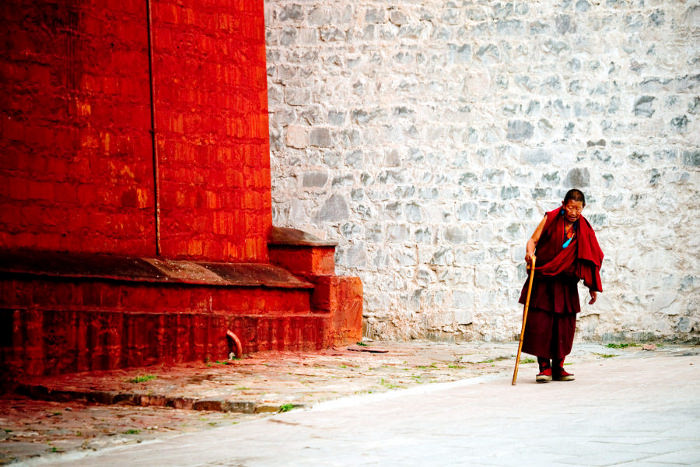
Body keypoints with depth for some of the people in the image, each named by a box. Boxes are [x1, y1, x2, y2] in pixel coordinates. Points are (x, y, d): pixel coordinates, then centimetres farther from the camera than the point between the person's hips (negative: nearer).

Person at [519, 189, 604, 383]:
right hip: (543, 281, -2)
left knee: (565, 326, 2)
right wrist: (530, 252, -26)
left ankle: (558, 368, 13)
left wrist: (593, 287, 7)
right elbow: (533, 239, -3)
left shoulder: (584, 229, 7)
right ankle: (544, 367, 0)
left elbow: (589, 259, 10)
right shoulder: (551, 219, 0)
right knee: (540, 323, -8)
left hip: (566, 285, 2)